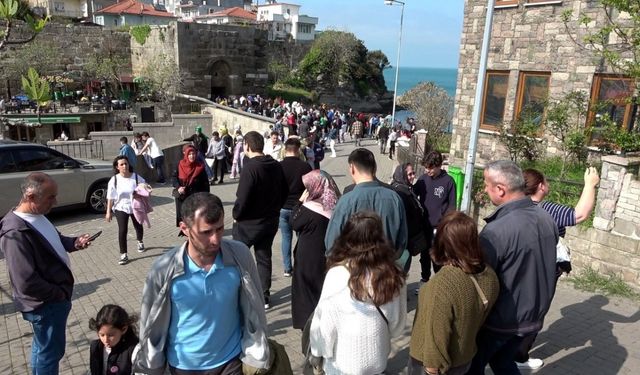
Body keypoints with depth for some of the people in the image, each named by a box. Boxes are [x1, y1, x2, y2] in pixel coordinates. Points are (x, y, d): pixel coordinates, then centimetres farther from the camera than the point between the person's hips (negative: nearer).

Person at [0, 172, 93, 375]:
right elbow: (27, 283, -30)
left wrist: (74, 242, -3)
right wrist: (60, 293, -17)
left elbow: (53, 241, 18)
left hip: (55, 297, 9)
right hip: (46, 304, -9)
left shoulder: (37, 215, 0)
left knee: (42, 346, 26)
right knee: (50, 350, 10)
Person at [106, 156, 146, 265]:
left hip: (136, 207, 1)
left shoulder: (137, 177, -10)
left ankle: (140, 242, 51)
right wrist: (108, 212, -6)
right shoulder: (114, 180, -10)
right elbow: (110, 197, -6)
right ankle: (123, 254, -1)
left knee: (138, 227, 19)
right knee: (122, 230, -10)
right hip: (121, 208, -1)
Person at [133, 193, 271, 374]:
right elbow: (151, 326, -7)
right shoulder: (163, 270, -21)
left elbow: (253, 311, -5)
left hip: (230, 360, 0)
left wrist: (256, 356, 1)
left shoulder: (240, 256, -19)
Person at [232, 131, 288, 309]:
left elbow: (242, 198, -24)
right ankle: (264, 297, 24)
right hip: (270, 221, 7)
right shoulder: (276, 166, 0)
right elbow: (284, 192, 9)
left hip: (248, 222, -6)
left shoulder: (250, 167, -22)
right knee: (264, 258, 17)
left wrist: (236, 215, -8)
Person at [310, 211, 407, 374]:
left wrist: (318, 349, 3)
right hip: (377, 357, 3)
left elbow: (325, 321, -14)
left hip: (343, 362, -3)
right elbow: (398, 322, 1)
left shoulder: (338, 275, -23)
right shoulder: (393, 275, -13)